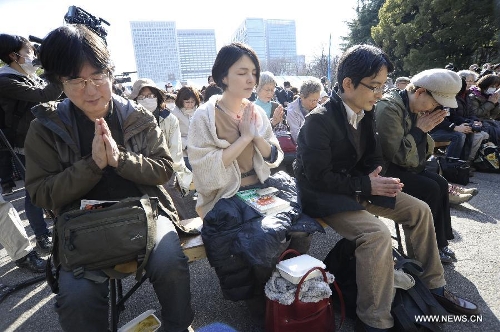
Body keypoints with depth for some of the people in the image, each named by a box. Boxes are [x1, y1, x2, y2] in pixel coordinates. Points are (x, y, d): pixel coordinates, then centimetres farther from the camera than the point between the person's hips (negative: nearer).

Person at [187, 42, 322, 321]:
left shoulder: (256, 112, 7)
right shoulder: (205, 117, -9)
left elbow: (274, 159, 6)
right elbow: (205, 170, -19)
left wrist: (257, 136, -13)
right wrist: (244, 137, -17)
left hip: (260, 189, 5)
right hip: (225, 198, -5)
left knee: (301, 226, -14)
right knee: (265, 237, -25)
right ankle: (262, 297, 7)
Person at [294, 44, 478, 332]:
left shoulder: (366, 113, 3)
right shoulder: (320, 120, -23)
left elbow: (373, 157, 12)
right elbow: (318, 177, -25)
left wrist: (373, 175, -10)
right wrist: (366, 185, -21)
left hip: (356, 185, 8)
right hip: (324, 194, -8)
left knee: (419, 210, 5)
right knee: (378, 233, -30)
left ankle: (433, 285, 24)